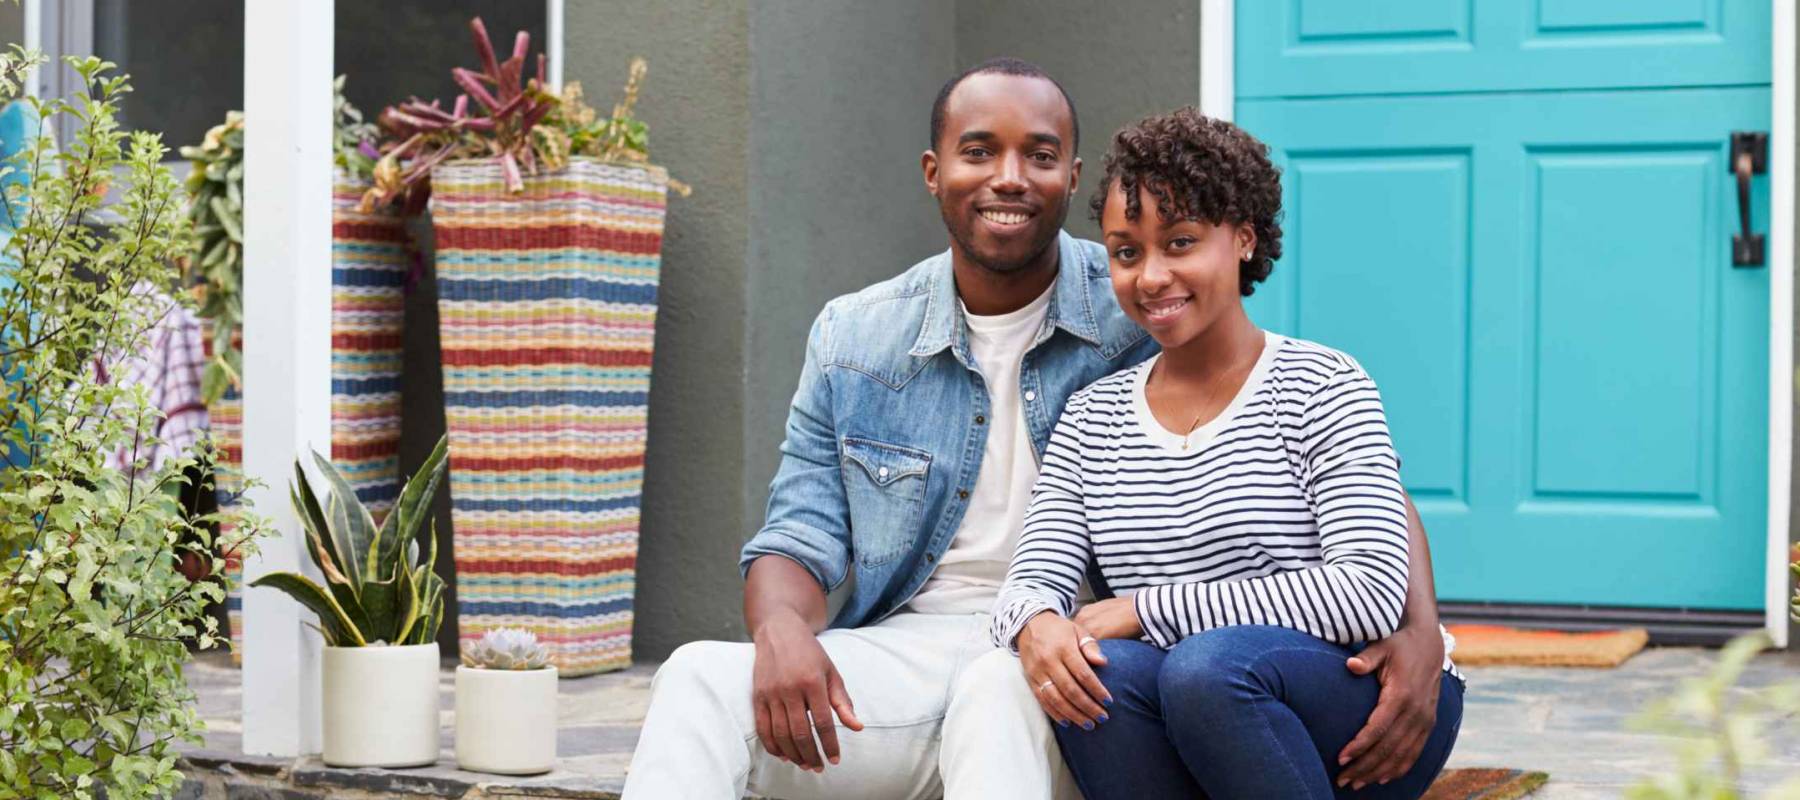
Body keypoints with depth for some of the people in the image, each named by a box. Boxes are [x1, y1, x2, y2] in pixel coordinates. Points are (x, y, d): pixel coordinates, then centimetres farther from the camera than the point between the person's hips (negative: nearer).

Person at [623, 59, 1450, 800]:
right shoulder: (851, 341, 10)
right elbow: (799, 537, 8)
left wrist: (1417, 626, -21)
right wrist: (781, 632, -18)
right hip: (909, 648, 3)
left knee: (1000, 687, -37)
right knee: (699, 677, -23)